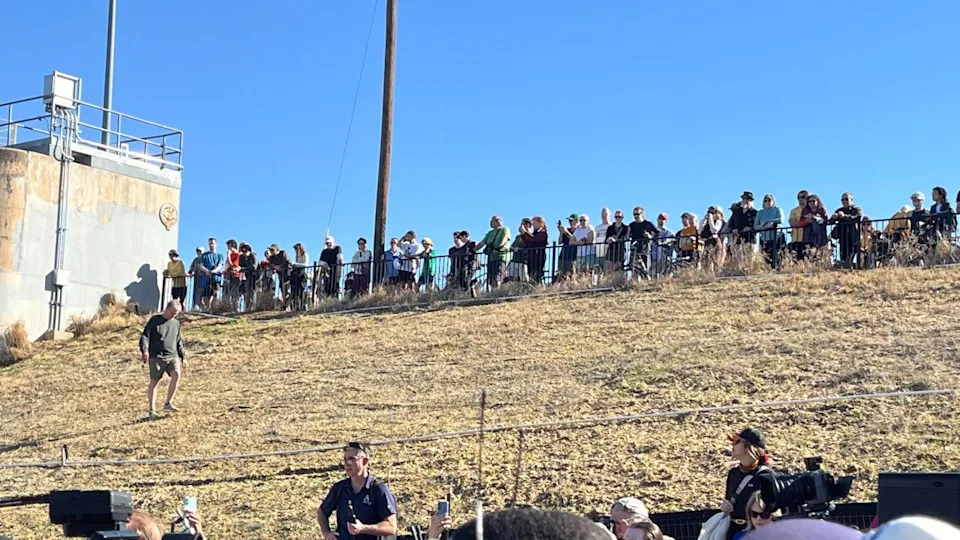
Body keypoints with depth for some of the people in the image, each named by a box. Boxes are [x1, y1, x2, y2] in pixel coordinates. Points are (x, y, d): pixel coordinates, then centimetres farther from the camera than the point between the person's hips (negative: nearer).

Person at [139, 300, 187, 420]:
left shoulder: (176, 323, 17)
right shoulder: (155, 320, 2)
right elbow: (145, 336, -4)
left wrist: (183, 357, 21)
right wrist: (144, 350, -19)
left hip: (172, 356, 4)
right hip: (156, 356, -4)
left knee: (176, 374, -20)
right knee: (154, 382, -2)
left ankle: (168, 404, -11)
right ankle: (151, 410, 7)